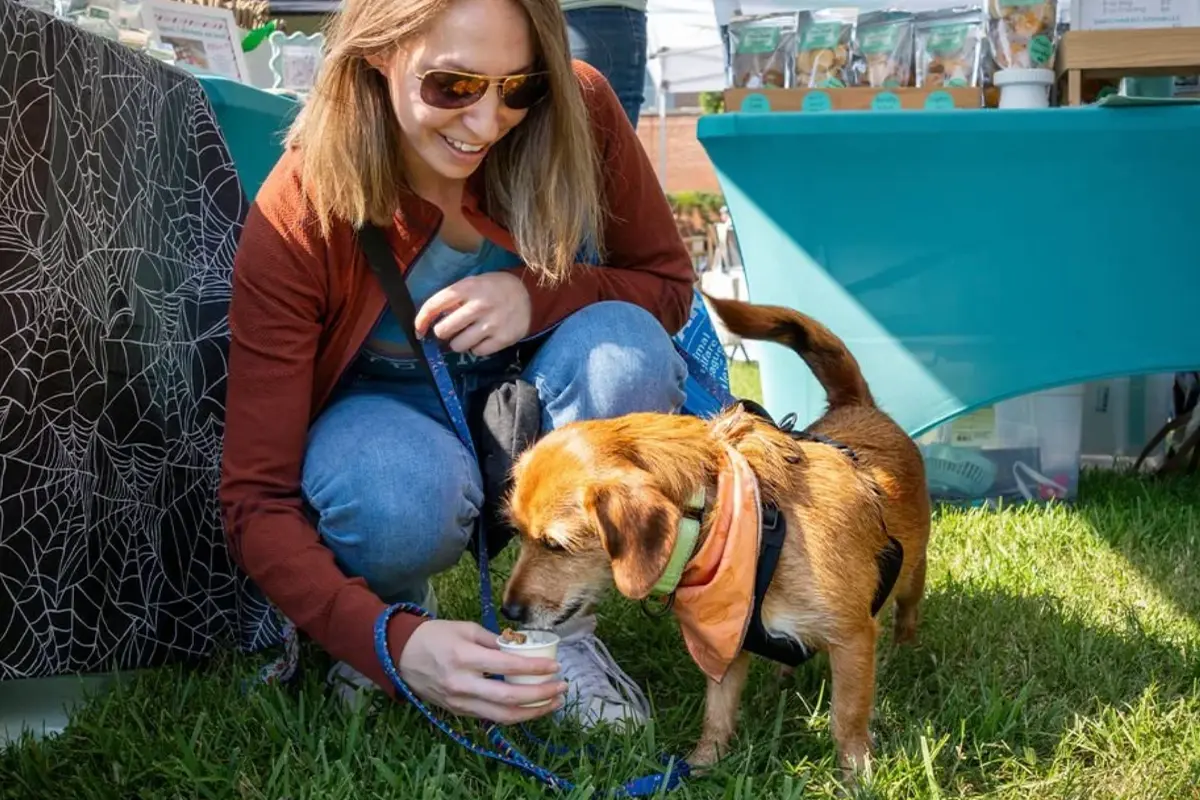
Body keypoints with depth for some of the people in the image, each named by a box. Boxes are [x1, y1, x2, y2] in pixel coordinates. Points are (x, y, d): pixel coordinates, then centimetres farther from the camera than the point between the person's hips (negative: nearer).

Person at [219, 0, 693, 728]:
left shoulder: (579, 114, -24)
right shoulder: (296, 222, -29)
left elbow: (670, 286, -8)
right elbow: (259, 500, -28)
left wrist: (539, 295, -31)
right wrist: (391, 641, -45)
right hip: (391, 413, -2)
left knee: (622, 343, -30)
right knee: (398, 500, -36)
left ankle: (562, 630, -11)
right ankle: (398, 608, 1)